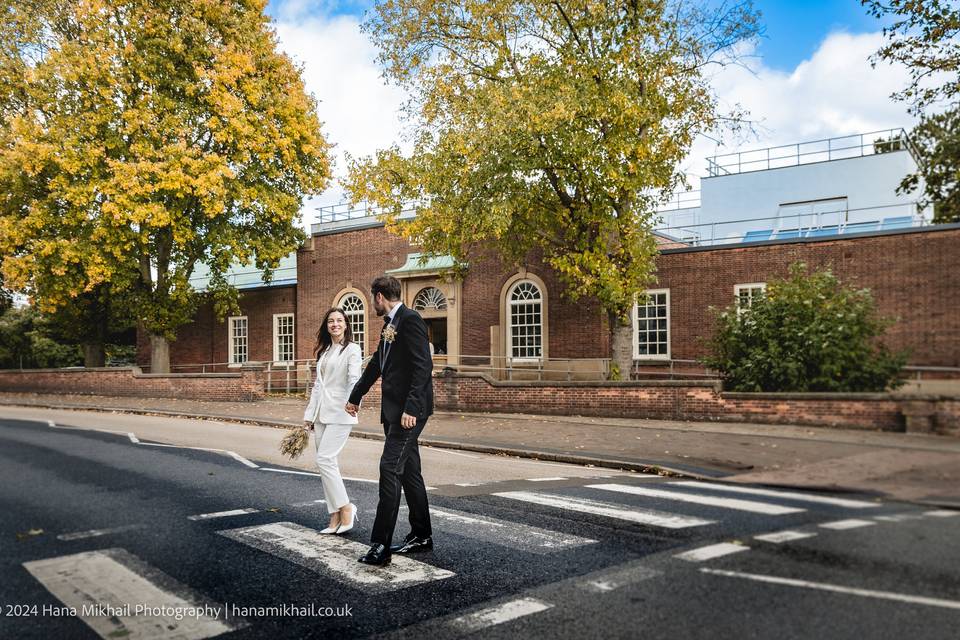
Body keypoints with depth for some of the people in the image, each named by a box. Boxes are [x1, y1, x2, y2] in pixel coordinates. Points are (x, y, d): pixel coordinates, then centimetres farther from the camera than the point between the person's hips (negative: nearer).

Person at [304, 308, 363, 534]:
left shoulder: (352, 349, -3)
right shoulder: (324, 351, 19)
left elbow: (354, 379, -19)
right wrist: (310, 414, 17)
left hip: (340, 413, -7)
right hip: (322, 413, 7)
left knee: (324, 460, -14)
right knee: (326, 464, 5)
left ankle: (346, 508, -1)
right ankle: (335, 518, 11)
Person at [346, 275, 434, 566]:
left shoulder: (410, 320, -12)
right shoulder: (389, 324, 17)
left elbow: (423, 366, -20)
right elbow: (376, 364, 28)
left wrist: (411, 408, -26)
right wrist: (355, 397, 35)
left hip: (410, 409, -10)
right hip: (394, 409, 10)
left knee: (390, 468, -12)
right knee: (408, 470, 13)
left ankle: (381, 544, -10)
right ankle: (421, 536, 23)